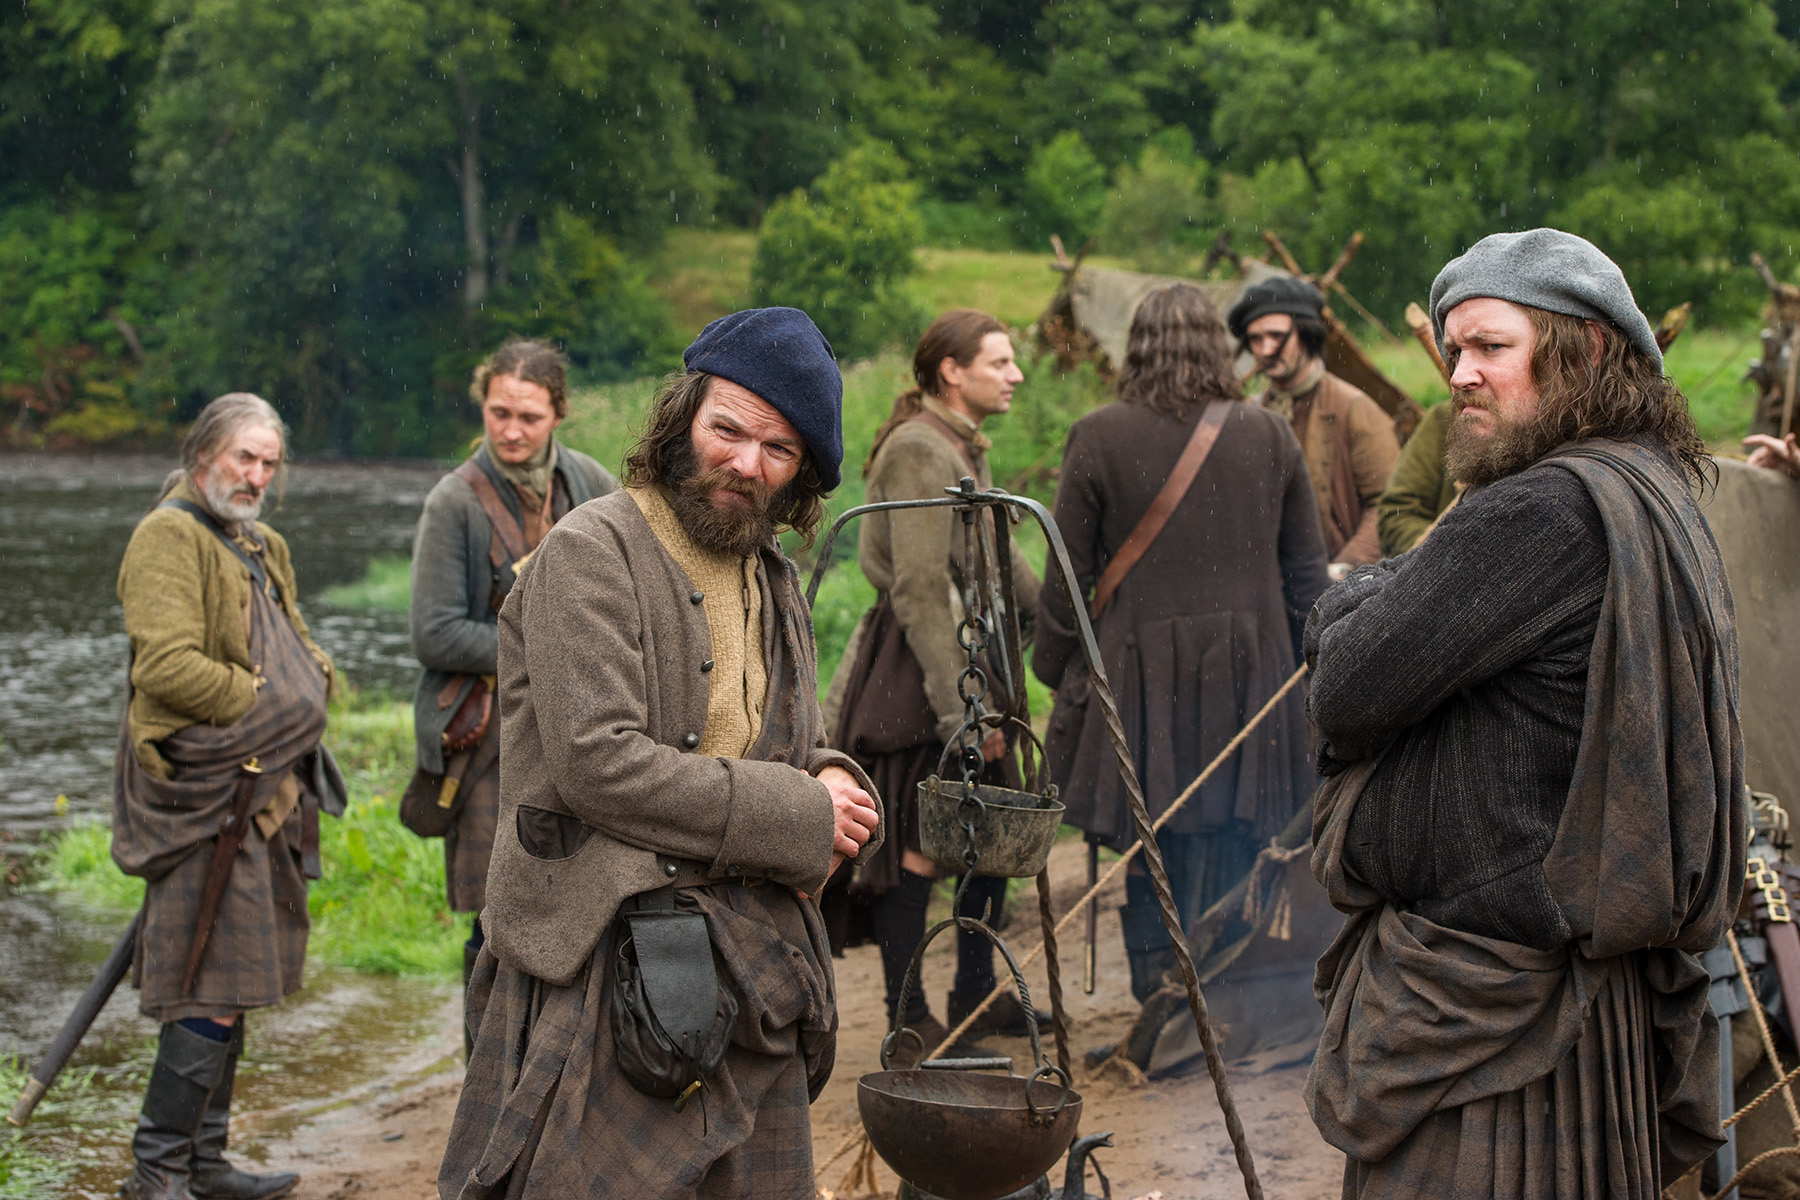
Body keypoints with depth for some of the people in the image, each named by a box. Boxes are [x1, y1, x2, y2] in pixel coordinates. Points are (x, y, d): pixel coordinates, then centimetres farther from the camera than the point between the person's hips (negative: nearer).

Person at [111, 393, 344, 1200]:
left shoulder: (261, 547, 20)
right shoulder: (169, 537, -10)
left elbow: (303, 656, 26)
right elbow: (168, 666, -22)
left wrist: (312, 682, 4)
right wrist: (262, 700, -12)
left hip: (261, 795, 10)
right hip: (208, 799, -10)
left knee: (231, 986, 13)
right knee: (212, 994, -10)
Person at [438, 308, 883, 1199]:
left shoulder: (773, 583, 19)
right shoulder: (590, 553, -8)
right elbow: (598, 763, -19)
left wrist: (835, 785, 0)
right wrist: (798, 819, -13)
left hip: (756, 973, 8)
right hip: (613, 961, -8)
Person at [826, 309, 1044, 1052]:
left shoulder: (961, 447, 15)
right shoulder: (918, 450, -17)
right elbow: (921, 590, -22)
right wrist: (959, 708, -24)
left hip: (963, 659, 10)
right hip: (914, 669, -10)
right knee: (917, 843, -4)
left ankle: (976, 994, 26)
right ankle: (908, 1019, 5)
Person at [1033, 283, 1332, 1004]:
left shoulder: (1097, 438, -4)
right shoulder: (1270, 435, 3)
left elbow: (1068, 580, -2)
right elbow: (1307, 574, 8)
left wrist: (1056, 673, 9)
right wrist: (1308, 672, 18)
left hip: (1140, 677, -2)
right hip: (1249, 674, 2)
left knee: (1151, 870, 5)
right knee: (1234, 860, 7)